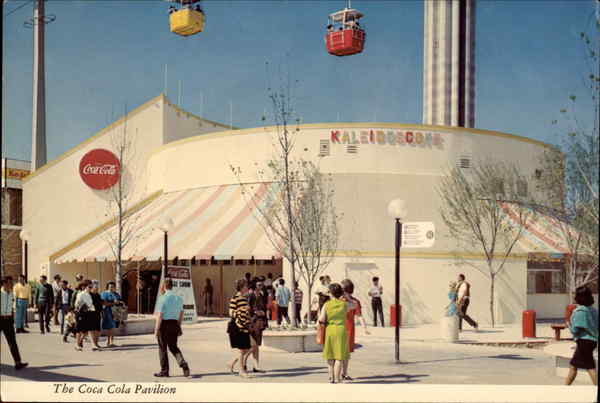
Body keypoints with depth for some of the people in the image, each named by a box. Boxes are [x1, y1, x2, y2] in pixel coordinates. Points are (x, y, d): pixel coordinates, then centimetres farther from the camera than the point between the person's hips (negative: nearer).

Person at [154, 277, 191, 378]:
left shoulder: (162, 298, -13)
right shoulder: (178, 298, 7)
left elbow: (160, 315, -16)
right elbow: (181, 314, 12)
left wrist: (157, 329, -12)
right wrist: (179, 326, 19)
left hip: (164, 324, -6)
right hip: (174, 324, 6)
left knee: (162, 348, 8)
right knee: (173, 347, 16)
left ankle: (164, 371, 14)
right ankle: (183, 364, -7)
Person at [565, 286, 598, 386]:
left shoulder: (580, 311, -16)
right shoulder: (593, 310, 8)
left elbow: (575, 330, -17)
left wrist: (569, 325, 1)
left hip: (584, 341, -9)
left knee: (590, 367, -7)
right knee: (573, 365, 17)